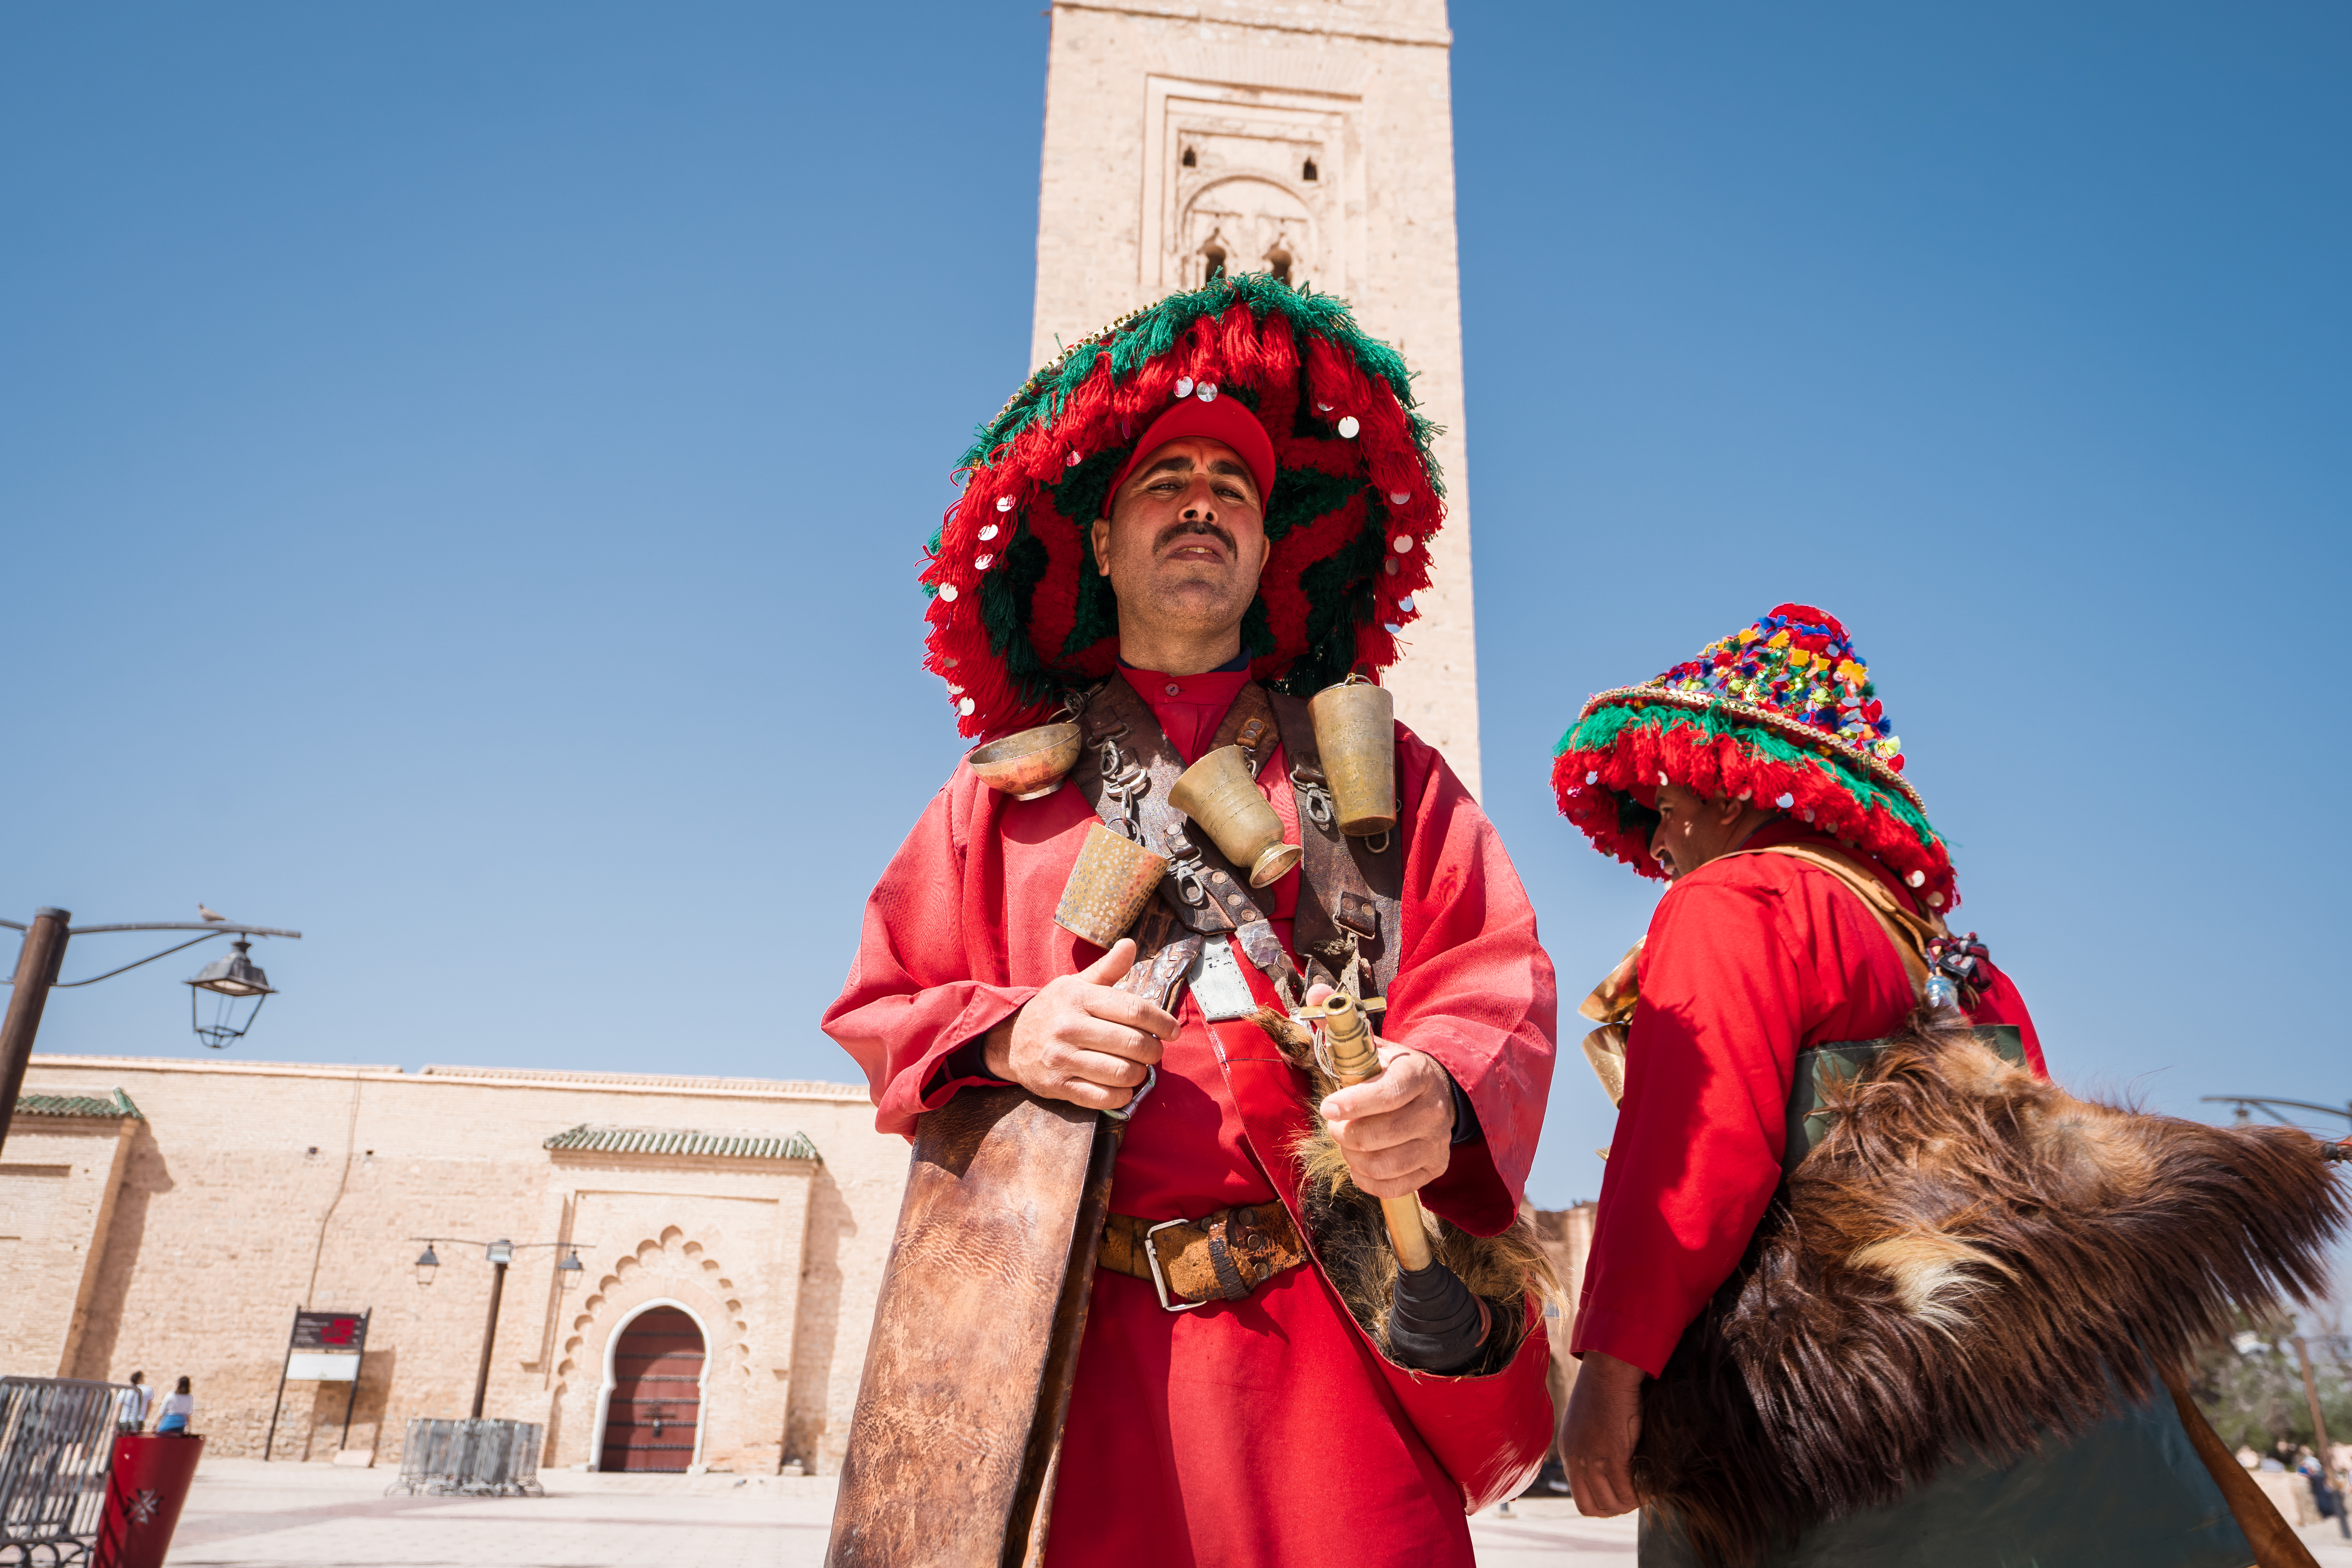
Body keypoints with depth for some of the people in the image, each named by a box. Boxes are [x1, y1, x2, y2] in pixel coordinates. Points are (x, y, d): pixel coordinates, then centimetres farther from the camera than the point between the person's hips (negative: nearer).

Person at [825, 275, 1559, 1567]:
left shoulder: (1383, 771, 14)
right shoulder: (1007, 792, 15)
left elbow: (1498, 976, 3)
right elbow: (877, 1010, 12)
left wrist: (1440, 1090, -19)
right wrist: (1004, 1037, -10)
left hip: (1338, 1334, 0)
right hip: (1080, 1342, 1)